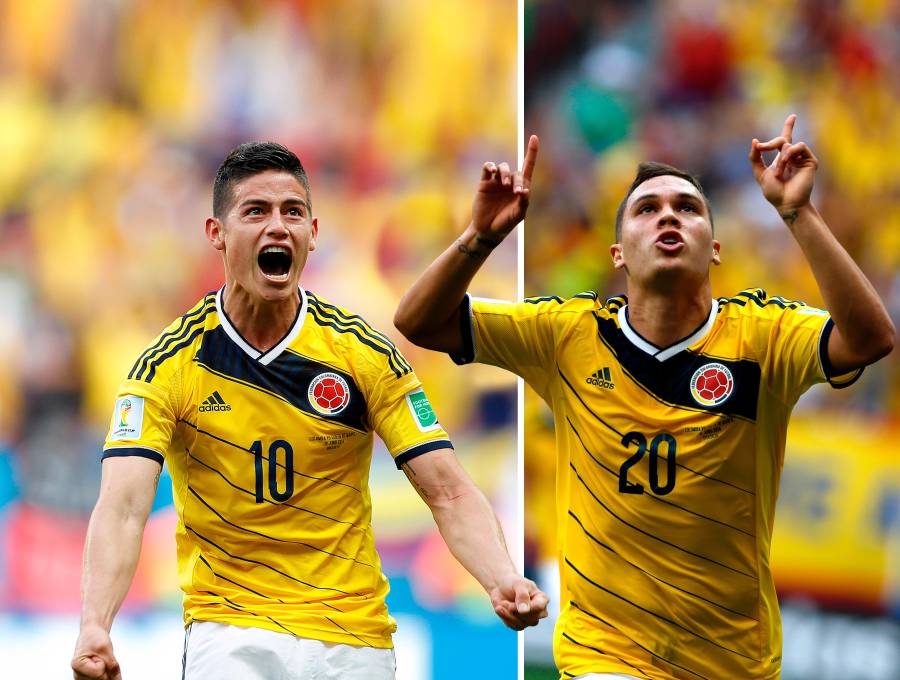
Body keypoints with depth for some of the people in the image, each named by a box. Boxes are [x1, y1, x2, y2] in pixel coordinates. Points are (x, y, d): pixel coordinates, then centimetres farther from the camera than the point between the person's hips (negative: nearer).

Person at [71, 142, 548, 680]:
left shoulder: (366, 355, -3)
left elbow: (450, 493, -7)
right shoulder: (168, 365, -7)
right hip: (230, 631, -2)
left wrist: (504, 581, -27)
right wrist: (95, 626, -37)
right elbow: (123, 507, -18)